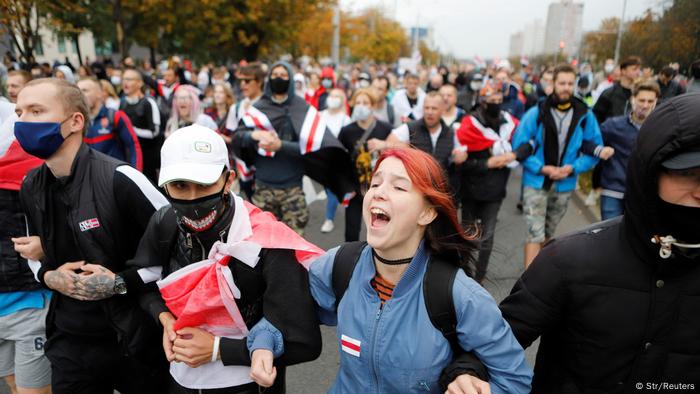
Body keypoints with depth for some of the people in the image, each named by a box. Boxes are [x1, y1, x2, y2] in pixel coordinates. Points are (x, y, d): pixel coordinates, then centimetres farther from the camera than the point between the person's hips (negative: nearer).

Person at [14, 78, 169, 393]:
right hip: (69, 341, 5)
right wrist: (49, 277, -5)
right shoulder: (30, 187, 1)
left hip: (134, 339, -5)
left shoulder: (119, 179, -19)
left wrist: (122, 283, -20)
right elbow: (36, 254, 17)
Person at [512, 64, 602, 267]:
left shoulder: (585, 115, -3)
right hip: (536, 182, -3)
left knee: (548, 233, 19)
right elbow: (519, 145, -7)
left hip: (565, 184, 3)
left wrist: (573, 168, -12)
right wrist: (541, 168, -16)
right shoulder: (536, 113, -8)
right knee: (535, 233, -9)